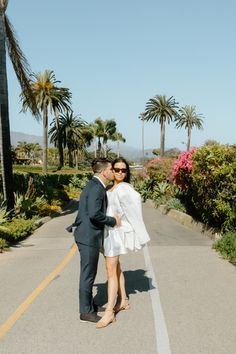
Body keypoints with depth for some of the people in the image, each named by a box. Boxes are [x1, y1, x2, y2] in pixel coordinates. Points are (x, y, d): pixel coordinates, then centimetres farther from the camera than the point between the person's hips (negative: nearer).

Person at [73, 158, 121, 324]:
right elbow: (94, 214, -29)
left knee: (89, 273, 21)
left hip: (89, 235, 10)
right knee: (88, 274, 2)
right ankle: (86, 311, 16)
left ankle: (89, 303, 36)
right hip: (89, 236, -10)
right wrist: (112, 221, -16)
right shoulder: (96, 188, -20)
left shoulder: (96, 186, 12)